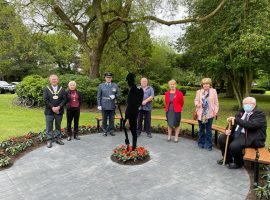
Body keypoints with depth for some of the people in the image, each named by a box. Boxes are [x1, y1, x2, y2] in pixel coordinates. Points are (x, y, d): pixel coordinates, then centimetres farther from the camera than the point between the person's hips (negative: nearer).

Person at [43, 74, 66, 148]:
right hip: (49, 111, -1)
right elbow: (46, 100, -6)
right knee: (49, 127, 3)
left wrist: (58, 107, -15)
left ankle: (58, 138, 22)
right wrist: (52, 108, -16)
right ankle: (49, 140, 11)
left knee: (58, 126, 11)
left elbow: (64, 100, -2)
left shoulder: (62, 89, 5)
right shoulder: (46, 89, 2)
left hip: (59, 111, 2)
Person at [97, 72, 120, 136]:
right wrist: (99, 105, -4)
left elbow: (118, 94, 8)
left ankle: (111, 131, 18)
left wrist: (114, 96, -13)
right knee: (104, 119, 5)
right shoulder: (101, 85, 4)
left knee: (112, 119, 7)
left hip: (112, 106, 1)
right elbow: (98, 96, 2)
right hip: (104, 106, -1)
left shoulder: (115, 85, 7)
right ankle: (105, 131, 16)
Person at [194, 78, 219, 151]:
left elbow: (216, 102, 1)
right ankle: (201, 143, 26)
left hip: (209, 114, -2)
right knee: (201, 129, 13)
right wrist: (197, 104, -9)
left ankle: (208, 145, 10)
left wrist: (216, 111, -4)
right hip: (201, 114, 2)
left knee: (208, 130, 2)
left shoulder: (213, 91, 0)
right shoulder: (199, 92, 4)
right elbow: (196, 100, 13)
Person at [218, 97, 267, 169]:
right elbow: (234, 122, 13)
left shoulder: (260, 114, -11)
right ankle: (228, 158, 16)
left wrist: (236, 119, -30)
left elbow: (251, 124, -28)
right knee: (221, 138, -5)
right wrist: (229, 130, -8)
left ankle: (238, 163, 4)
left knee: (234, 146, -29)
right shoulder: (242, 111, 11)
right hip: (237, 133, 8)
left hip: (251, 137, -8)